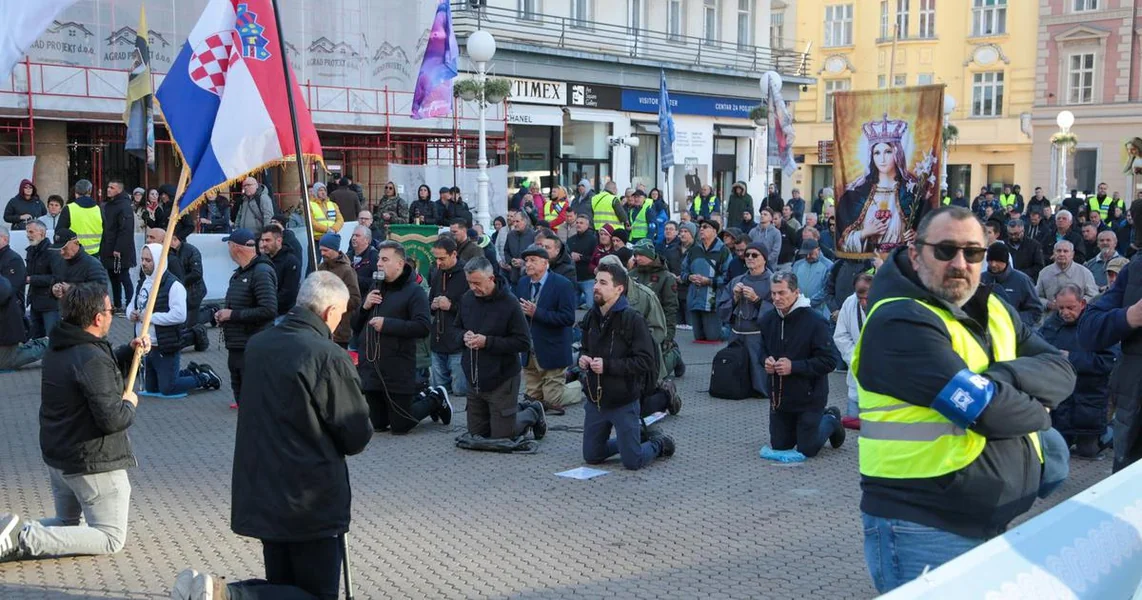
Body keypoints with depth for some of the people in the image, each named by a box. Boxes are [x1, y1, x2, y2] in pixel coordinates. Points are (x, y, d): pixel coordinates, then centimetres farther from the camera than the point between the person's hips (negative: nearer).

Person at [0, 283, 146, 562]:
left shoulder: (59, 348, 4)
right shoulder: (92, 359, -24)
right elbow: (112, 419, -28)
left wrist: (129, 351, 7)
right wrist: (129, 403, -7)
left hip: (58, 458, 9)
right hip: (94, 464, -9)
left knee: (66, 524, 27)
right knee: (112, 538, 1)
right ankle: (24, 539, -14)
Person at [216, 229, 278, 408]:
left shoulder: (261, 272, -15)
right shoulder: (240, 273, 16)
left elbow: (269, 310, -26)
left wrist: (232, 314, -18)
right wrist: (223, 315, 7)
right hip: (236, 347, 10)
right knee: (240, 395, 16)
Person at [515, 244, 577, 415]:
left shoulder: (562, 285, -12)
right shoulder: (522, 283, 7)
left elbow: (568, 318, -20)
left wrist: (537, 312, -23)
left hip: (551, 354, -6)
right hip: (528, 352, 6)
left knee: (552, 405, 0)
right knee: (531, 397, 14)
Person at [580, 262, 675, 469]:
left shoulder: (632, 319, -17)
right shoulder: (592, 316, 4)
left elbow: (645, 361, -21)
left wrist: (608, 365, -24)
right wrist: (582, 358, -3)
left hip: (623, 401, -6)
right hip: (595, 399, 7)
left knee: (633, 462, -2)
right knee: (591, 456, 14)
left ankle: (660, 443, 29)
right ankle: (635, 437, 35)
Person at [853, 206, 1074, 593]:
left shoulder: (993, 310, 11)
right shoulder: (900, 323, -17)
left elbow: (1061, 372, 1)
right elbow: (987, 409, -22)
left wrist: (1005, 374, -18)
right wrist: (1037, 410, -2)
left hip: (997, 524, 8)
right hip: (923, 531, -8)